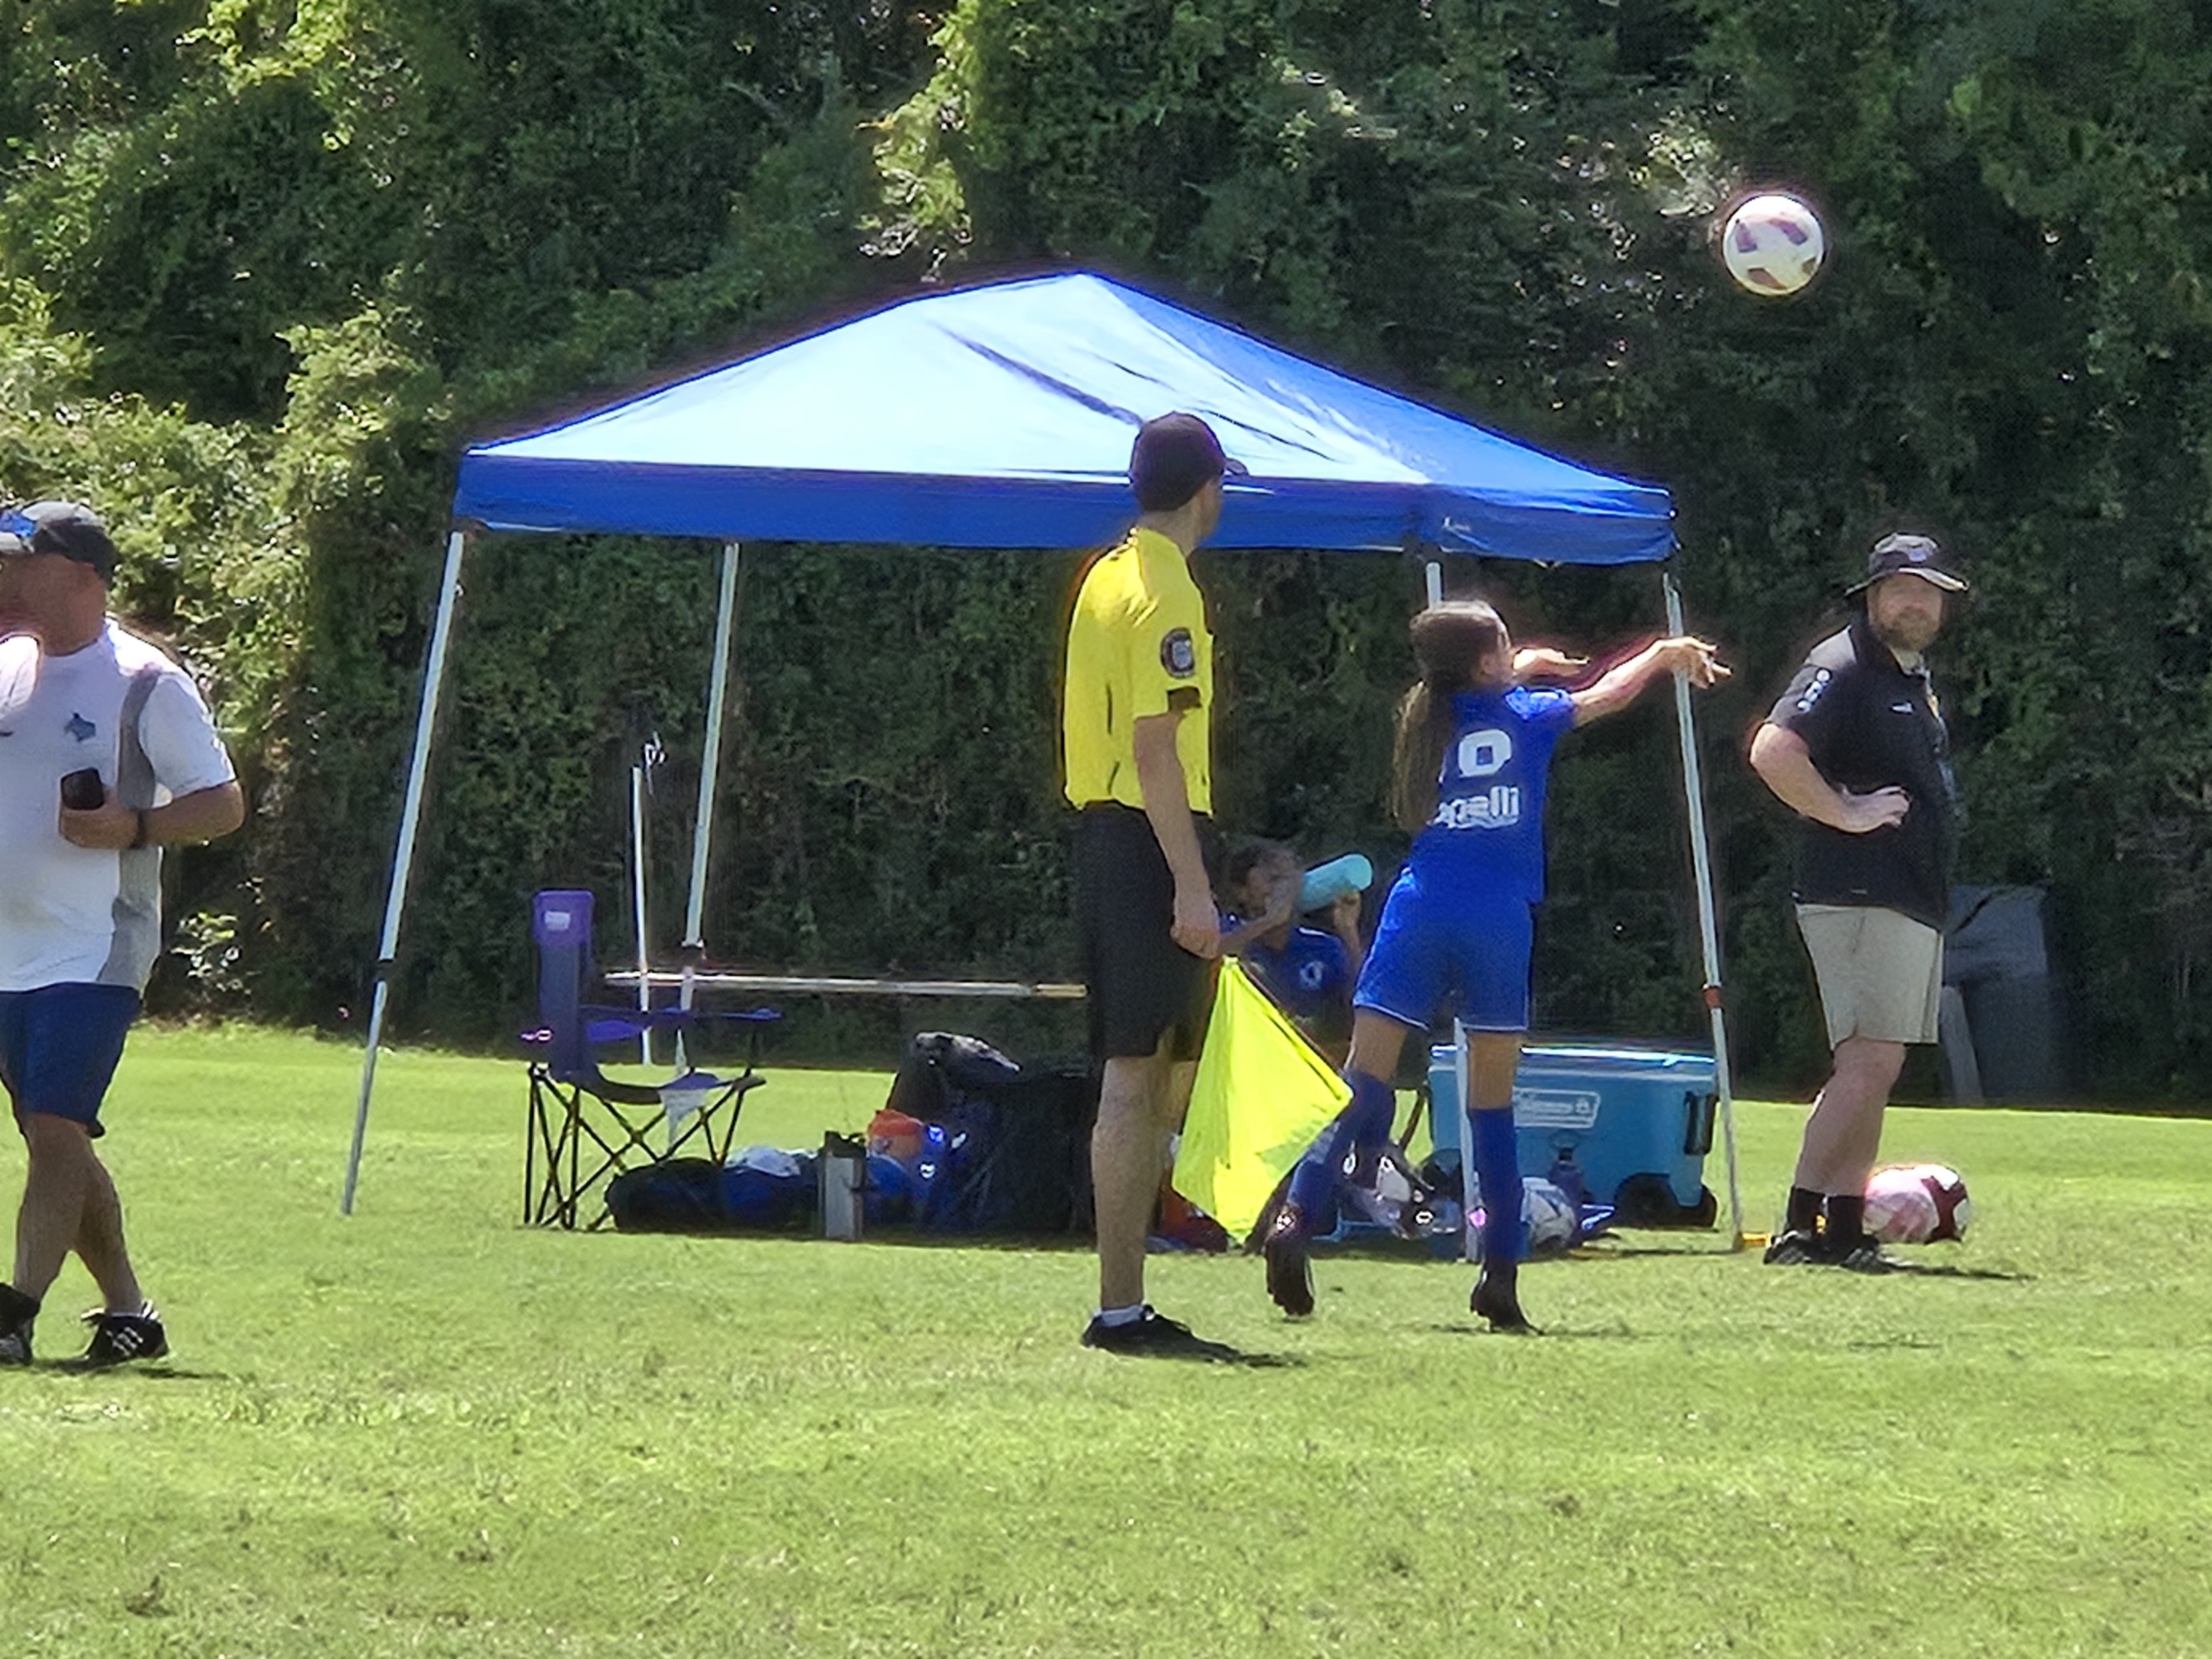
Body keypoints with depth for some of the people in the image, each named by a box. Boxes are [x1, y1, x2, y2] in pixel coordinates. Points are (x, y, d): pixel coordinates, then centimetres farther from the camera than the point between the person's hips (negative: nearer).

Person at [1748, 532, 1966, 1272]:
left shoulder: (1913, 680, 20)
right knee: (1870, 1061, -15)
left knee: (1873, 1070, 9)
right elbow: (1773, 750, -25)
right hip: (1861, 899, -10)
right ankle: (1800, 1225, -16)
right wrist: (1845, 814, -21)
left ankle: (1845, 1228, 10)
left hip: (1915, 903, 10)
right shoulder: (1843, 669, -10)